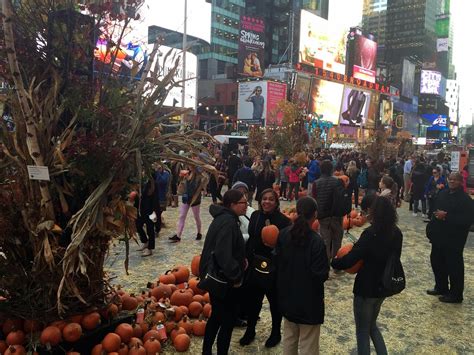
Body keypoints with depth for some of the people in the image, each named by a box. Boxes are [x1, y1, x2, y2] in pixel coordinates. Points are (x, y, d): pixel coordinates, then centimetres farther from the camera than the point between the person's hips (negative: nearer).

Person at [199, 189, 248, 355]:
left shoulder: (224, 218, 8)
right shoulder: (228, 222, -24)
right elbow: (223, 254, -32)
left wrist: (241, 258, 5)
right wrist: (236, 276, -21)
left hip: (216, 277, 10)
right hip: (224, 280, -10)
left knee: (217, 316, 23)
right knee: (228, 319, 5)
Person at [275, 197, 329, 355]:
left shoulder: (284, 234, -7)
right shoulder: (316, 241, -23)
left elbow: (277, 261, 2)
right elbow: (321, 275, -20)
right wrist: (325, 271, 0)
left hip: (287, 295, 5)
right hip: (308, 299, -5)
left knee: (289, 338, 23)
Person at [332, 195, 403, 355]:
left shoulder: (370, 234, -25)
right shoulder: (396, 233, -2)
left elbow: (348, 261, -26)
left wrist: (331, 261, -9)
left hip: (366, 289, -7)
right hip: (383, 286, 7)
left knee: (362, 331, 13)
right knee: (372, 326, 28)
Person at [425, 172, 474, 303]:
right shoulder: (442, 194, 8)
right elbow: (435, 209, 18)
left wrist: (446, 217, -25)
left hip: (454, 239, -8)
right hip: (439, 236, 8)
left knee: (454, 266, 3)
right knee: (437, 262, 18)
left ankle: (455, 295, 18)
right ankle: (441, 287, 36)